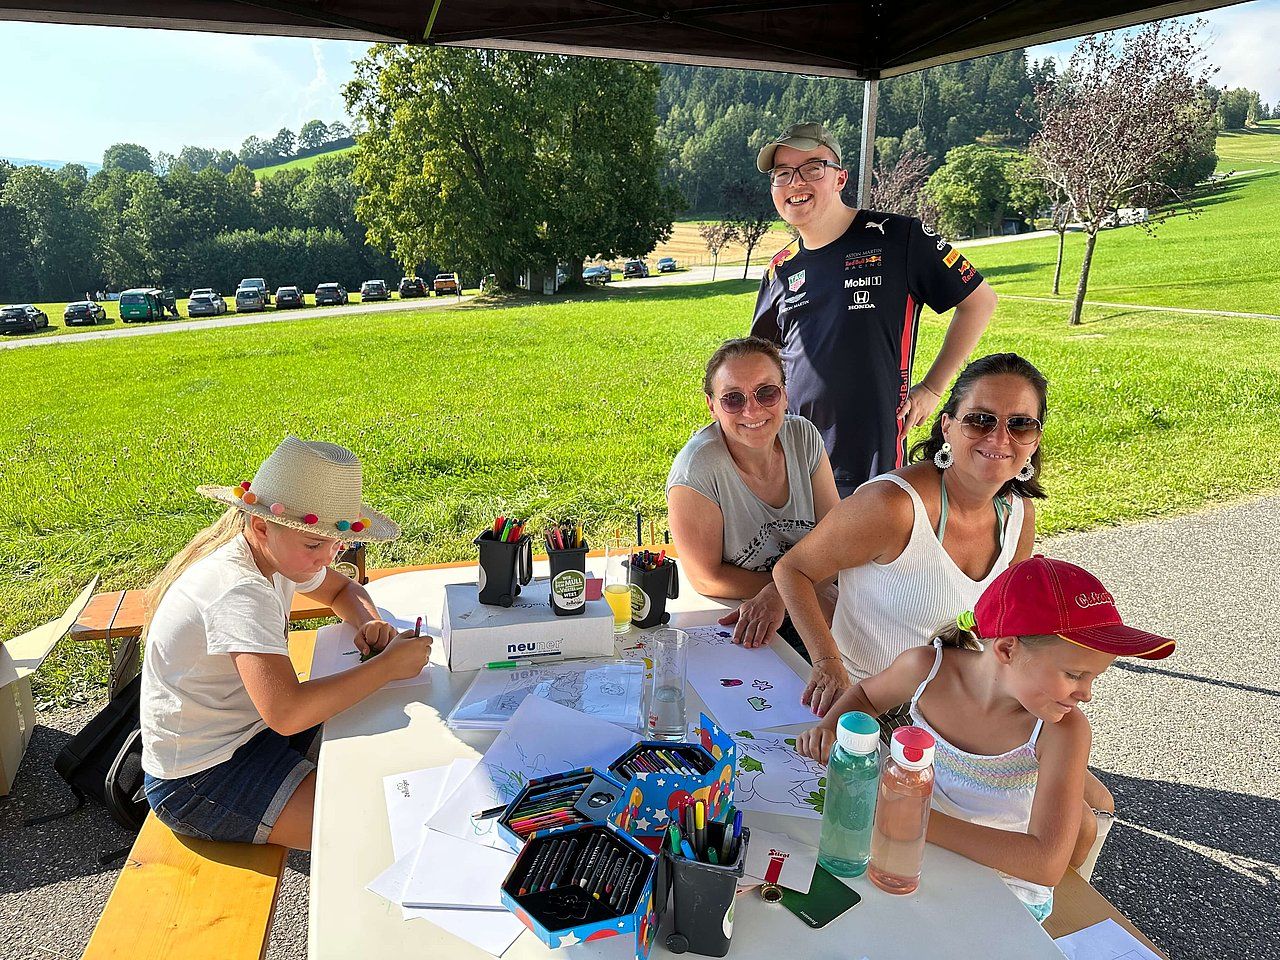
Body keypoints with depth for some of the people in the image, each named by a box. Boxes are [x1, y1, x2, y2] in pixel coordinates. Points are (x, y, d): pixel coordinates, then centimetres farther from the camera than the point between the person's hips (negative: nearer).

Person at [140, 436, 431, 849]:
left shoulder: (274, 552, -4)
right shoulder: (239, 591, -32)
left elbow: (343, 589, 14)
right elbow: (286, 713, -41)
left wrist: (368, 622, -8)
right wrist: (386, 666, -32)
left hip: (246, 730, 9)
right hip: (197, 783, -9)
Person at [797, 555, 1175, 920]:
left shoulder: (1062, 731, -23)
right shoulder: (927, 668, -17)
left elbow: (1047, 864, -31)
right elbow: (866, 694, 5)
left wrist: (918, 821, -35)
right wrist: (830, 726, -15)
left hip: (1008, 882, -3)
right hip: (926, 849, 3)